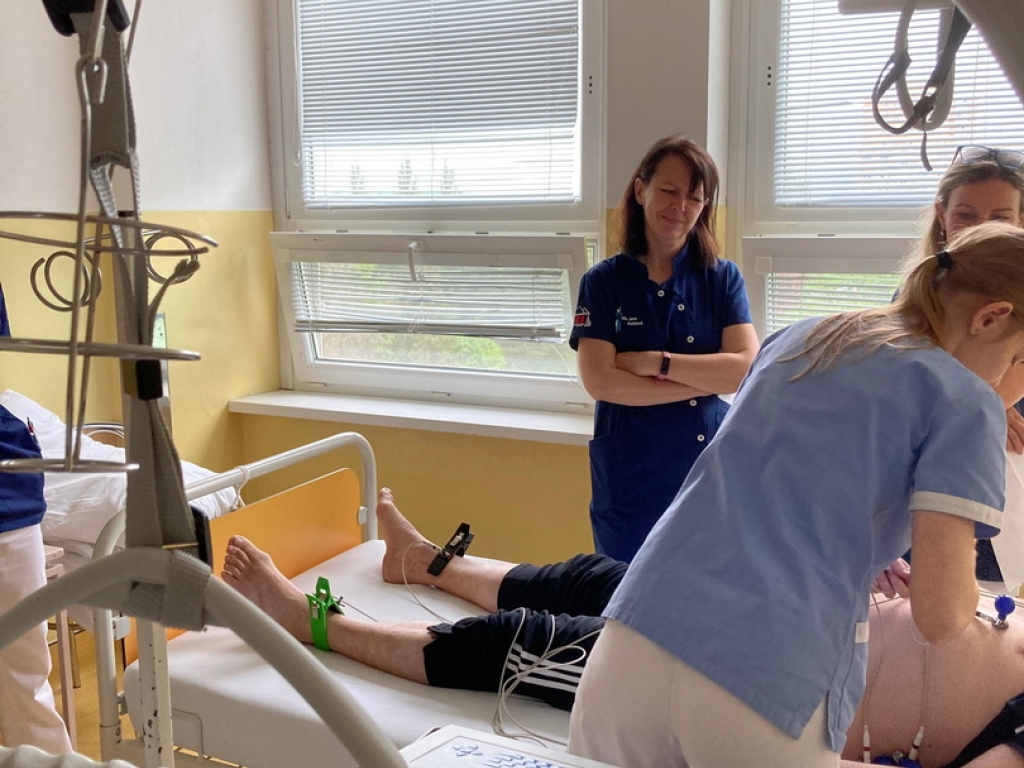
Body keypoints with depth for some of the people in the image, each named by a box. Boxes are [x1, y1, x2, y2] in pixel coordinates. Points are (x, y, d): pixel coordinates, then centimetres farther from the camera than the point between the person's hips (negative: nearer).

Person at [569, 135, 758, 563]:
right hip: (628, 483, -1)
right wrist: (709, 380, -13)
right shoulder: (604, 281, -2)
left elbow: (747, 368, -10)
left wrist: (654, 362, -16)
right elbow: (598, 380, -14)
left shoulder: (723, 279, 2)